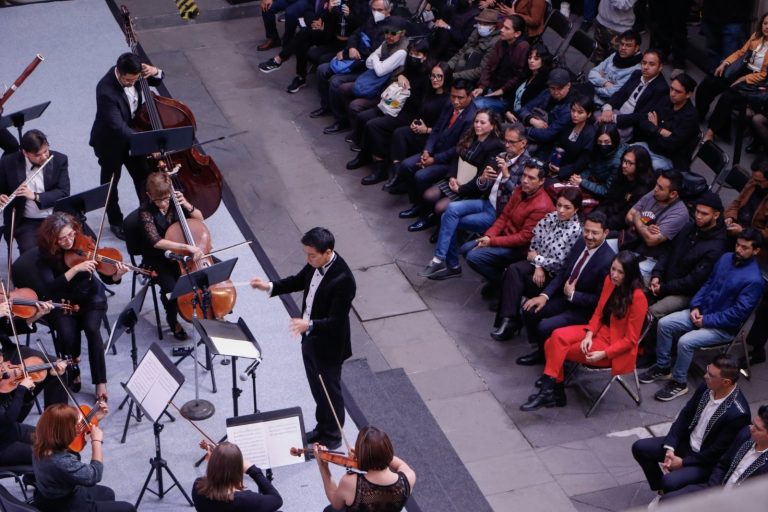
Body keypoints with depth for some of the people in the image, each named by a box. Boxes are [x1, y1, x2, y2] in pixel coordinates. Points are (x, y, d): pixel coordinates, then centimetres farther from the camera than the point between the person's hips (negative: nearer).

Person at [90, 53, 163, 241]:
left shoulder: (133, 73, -18)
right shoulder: (106, 90, -38)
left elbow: (157, 80, 3)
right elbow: (118, 127, -43)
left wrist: (154, 72, -22)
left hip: (132, 133, 6)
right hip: (111, 142, -6)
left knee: (143, 175, 16)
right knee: (110, 182, 15)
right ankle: (116, 222, 34)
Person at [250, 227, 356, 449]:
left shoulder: (343, 280, -33)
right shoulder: (316, 263, -8)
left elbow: (336, 321, -30)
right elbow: (299, 281, 12)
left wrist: (309, 325, -45)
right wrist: (269, 286, -1)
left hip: (328, 346, -8)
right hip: (310, 339, 8)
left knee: (330, 390, 14)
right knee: (317, 388, 25)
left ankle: (332, 436, 34)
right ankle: (322, 428, 46)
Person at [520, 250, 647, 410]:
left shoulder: (637, 298, -22)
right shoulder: (609, 281, -2)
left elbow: (630, 340, -17)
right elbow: (598, 313, 7)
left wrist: (603, 354, -23)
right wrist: (589, 334, -10)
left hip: (615, 346, -7)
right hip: (600, 331, 7)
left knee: (557, 350, -16)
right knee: (557, 337, -17)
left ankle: (548, 392, 0)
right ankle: (553, 391, -12)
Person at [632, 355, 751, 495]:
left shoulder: (738, 414, -30)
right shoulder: (707, 387, -10)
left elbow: (718, 452, -22)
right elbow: (685, 415, 1)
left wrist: (683, 462, -15)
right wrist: (670, 447, -10)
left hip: (707, 461, -7)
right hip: (687, 442, 7)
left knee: (670, 482, -29)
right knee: (639, 447, 1)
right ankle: (661, 491, 17)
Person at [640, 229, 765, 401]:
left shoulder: (753, 280, -21)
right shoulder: (726, 258, 2)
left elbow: (738, 313, -22)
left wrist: (706, 321, -18)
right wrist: (695, 306, -3)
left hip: (724, 327, -7)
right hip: (703, 311, 7)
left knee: (685, 341, -27)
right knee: (664, 324, -8)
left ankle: (679, 383, -6)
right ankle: (663, 367, 9)